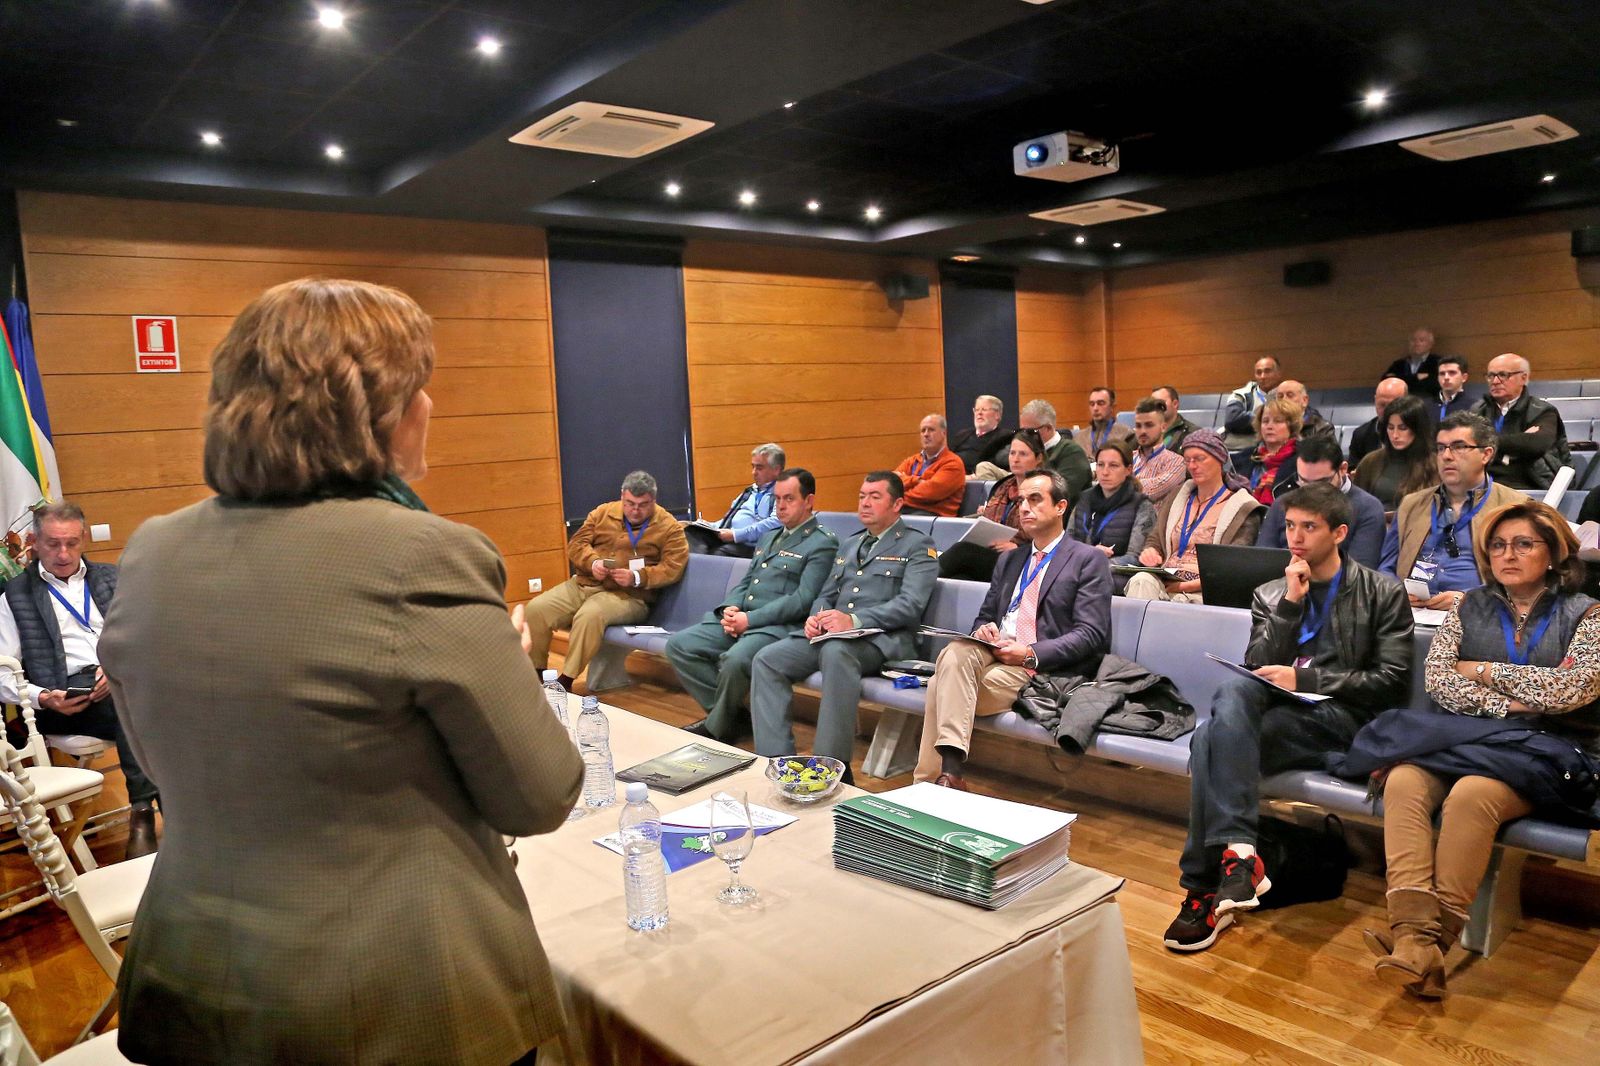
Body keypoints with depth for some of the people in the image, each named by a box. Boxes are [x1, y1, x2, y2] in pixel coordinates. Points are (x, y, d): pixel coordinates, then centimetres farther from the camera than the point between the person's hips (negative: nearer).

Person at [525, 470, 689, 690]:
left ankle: (565, 682, -25)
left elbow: (673, 568, -8)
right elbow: (576, 544, 11)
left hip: (627, 595, -5)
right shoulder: (604, 512, 14)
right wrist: (593, 563, -11)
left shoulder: (669, 527, 1)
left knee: (590, 615, -36)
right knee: (536, 608, -15)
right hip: (583, 584, 5)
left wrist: (636, 578, -21)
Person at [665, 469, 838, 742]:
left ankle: (718, 727, -9)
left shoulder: (822, 543, -3)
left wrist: (750, 619, -17)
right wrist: (729, 608, 0)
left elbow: (803, 599, -13)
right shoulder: (769, 538, 24)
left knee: (735, 659, -36)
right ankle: (727, 711, -4)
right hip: (738, 619, 8)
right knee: (678, 645, -9)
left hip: (778, 625, -8)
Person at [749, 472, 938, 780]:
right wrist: (815, 617, 0)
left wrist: (854, 620, -22)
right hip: (830, 635, 7)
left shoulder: (917, 546, 4)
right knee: (766, 660, -14)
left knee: (836, 651, -39)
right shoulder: (849, 545, 27)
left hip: (882, 639, -7)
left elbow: (910, 605, -10)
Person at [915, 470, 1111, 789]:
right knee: (955, 652, -30)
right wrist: (983, 629, -1)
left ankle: (931, 777, -21)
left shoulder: (1089, 560, 4)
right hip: (996, 653, 6)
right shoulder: (1009, 559, 25)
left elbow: (1092, 635, -6)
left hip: (1044, 668, -5)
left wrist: (1032, 654, -18)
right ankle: (948, 772, -35)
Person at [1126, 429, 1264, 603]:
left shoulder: (1243, 508, 4)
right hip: (1164, 581, 4)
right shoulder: (1177, 497, 23)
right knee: (1141, 581, -31)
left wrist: (1186, 586, -15)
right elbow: (1154, 540, 22)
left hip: (1201, 590, -4)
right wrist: (1150, 552, -4)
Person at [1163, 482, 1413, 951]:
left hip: (1339, 718, -4)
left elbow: (1392, 682, 0)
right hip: (1274, 709, 4)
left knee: (1214, 737, -31)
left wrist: (1304, 678, -10)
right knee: (1234, 690, -35)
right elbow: (1256, 668, 7)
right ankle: (1237, 852, -39)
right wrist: (1291, 603, -2)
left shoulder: (1383, 594, 10)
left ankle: (1205, 889, -32)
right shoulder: (1270, 595, 21)